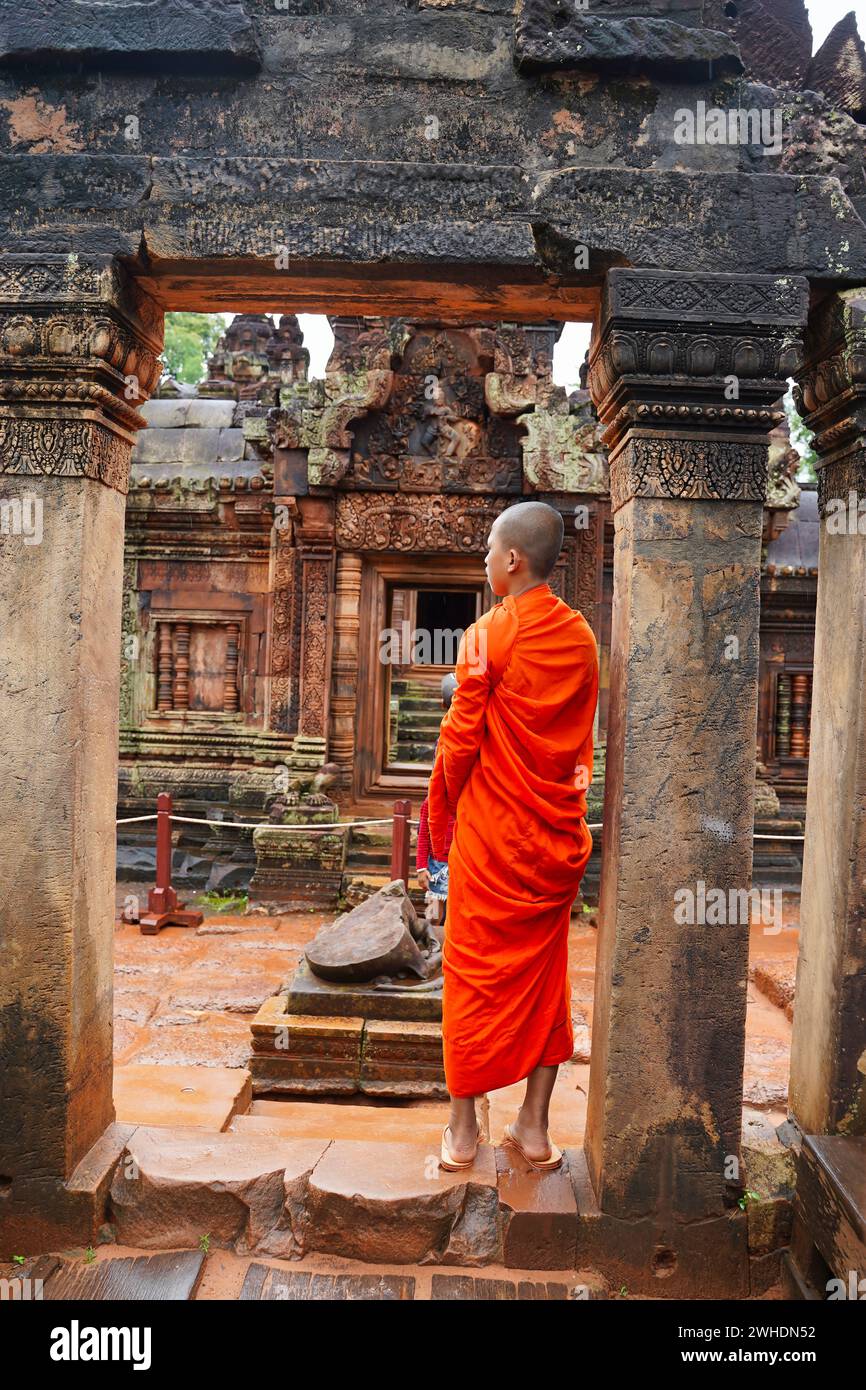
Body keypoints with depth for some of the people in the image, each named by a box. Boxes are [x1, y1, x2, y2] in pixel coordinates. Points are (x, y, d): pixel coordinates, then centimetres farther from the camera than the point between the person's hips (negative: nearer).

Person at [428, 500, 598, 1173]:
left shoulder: (489, 635, -13)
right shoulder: (583, 638, 3)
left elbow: (461, 739, -10)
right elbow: (583, 742, 9)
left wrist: (440, 819, 3)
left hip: (492, 836, -5)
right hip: (559, 834, 5)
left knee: (475, 974, 7)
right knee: (545, 974, 13)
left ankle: (463, 1130, 18)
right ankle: (534, 1126, 23)